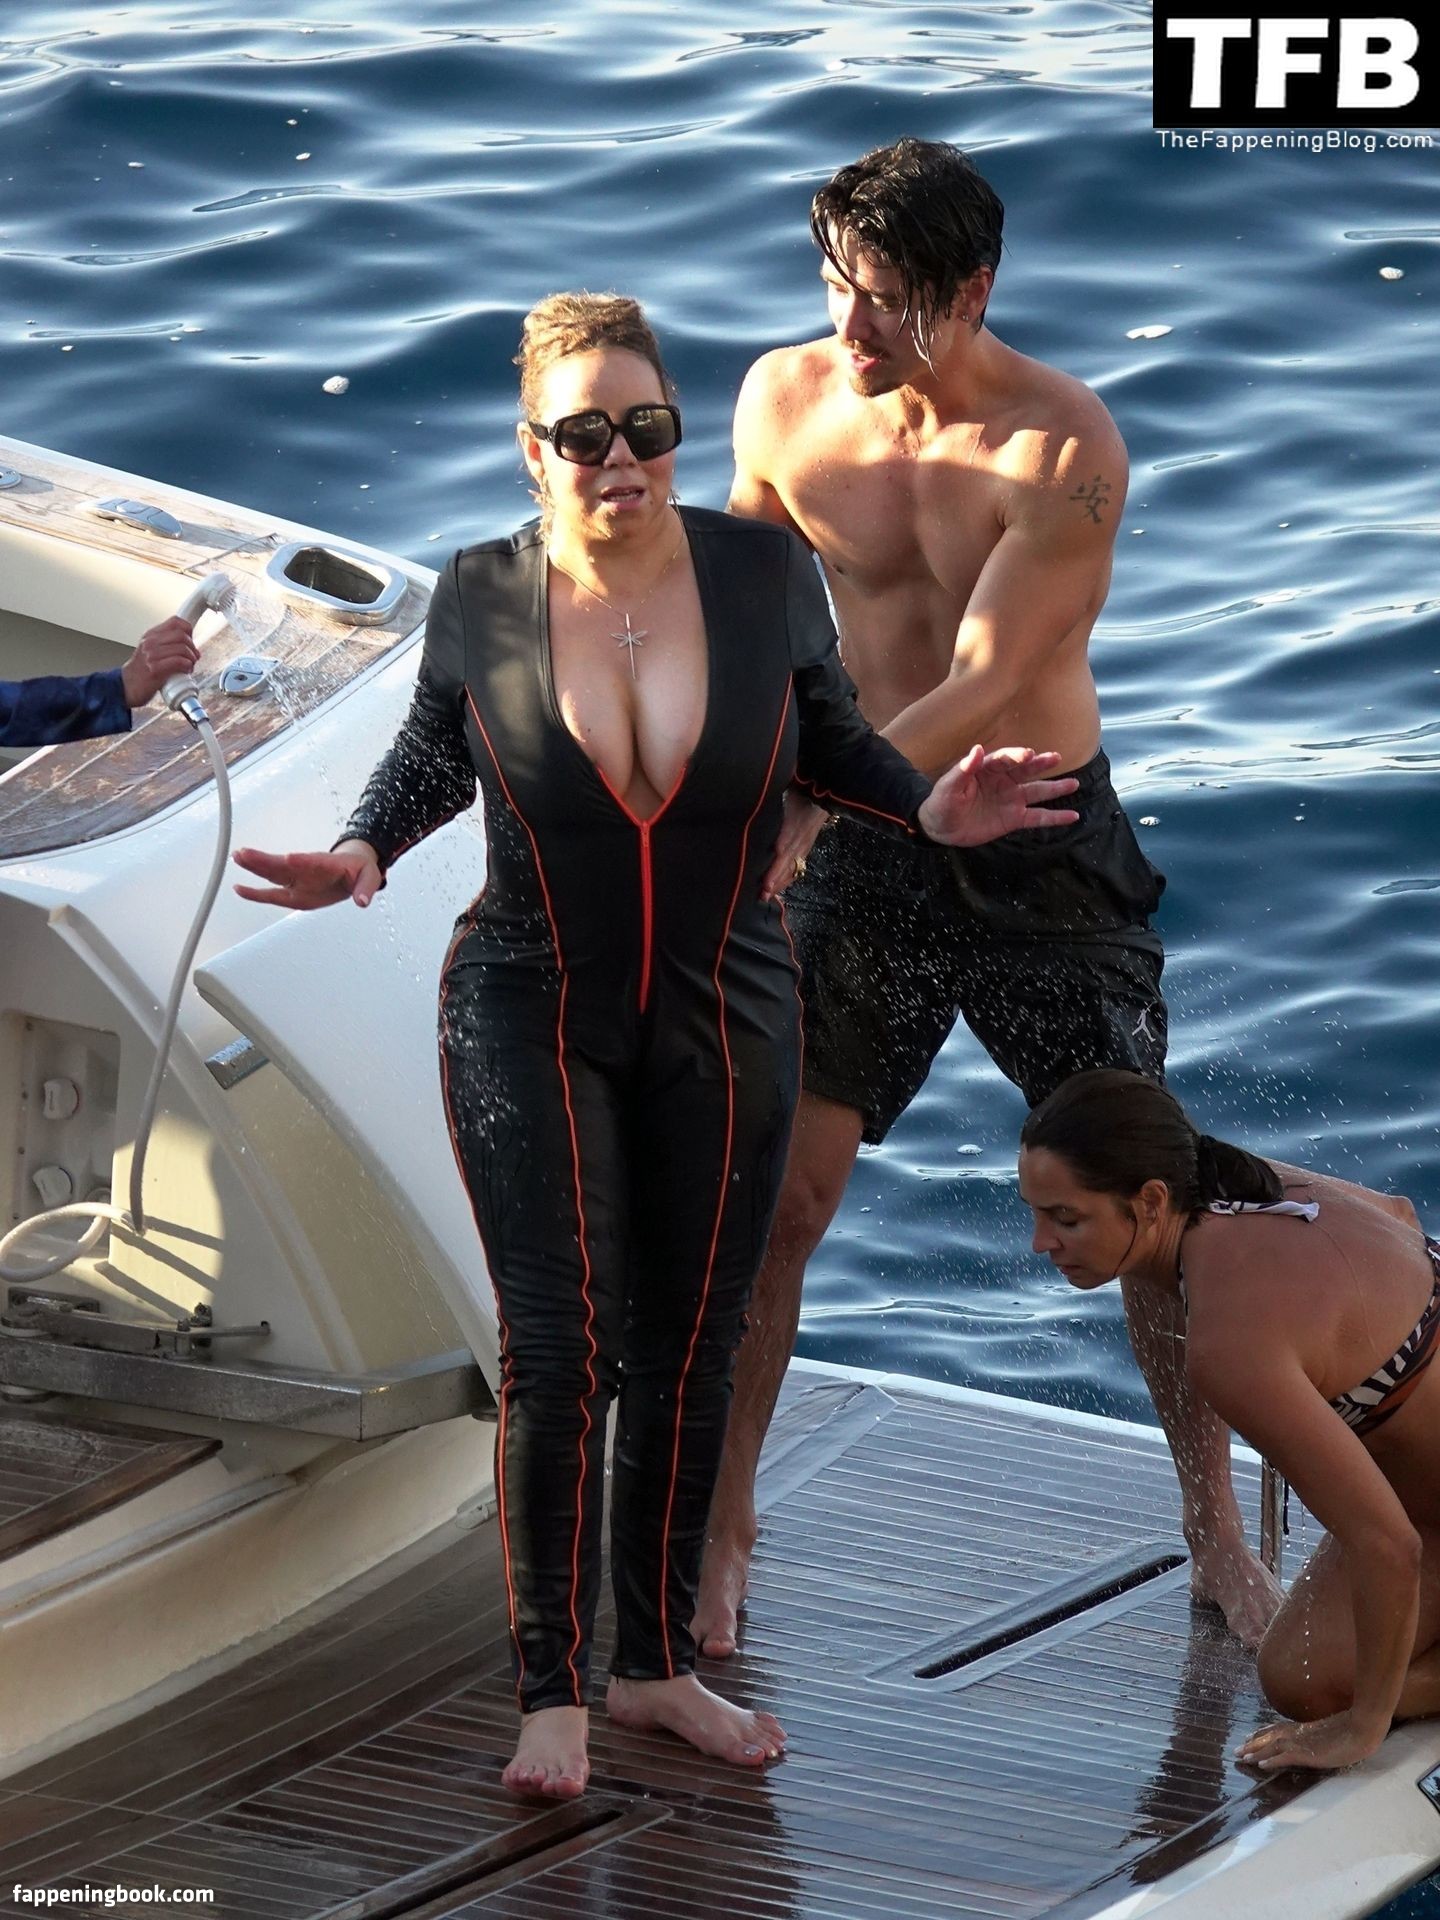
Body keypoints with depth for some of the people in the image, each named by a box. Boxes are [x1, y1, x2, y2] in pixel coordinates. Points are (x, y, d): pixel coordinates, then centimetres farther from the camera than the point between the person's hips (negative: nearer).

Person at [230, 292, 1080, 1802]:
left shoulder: (766, 575, -8)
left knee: (689, 1350, 10)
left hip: (723, 1023, 2)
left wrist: (929, 811, -10)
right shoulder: (481, 600, -10)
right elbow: (434, 751, 9)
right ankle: (551, 1691, 1)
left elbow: (827, 738, 8)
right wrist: (362, 850, -9)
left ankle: (658, 1664, 25)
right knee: (558, 1346, -10)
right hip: (532, 1014, -2)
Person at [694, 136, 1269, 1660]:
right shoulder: (785, 400, -7)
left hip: (1043, 848, -2)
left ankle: (1217, 1533, 20)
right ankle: (719, 1523, 16)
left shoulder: (1067, 446, -20)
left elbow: (981, 684, -25)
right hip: (867, 846, 2)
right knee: (775, 1196, -1)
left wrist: (799, 813, -31)